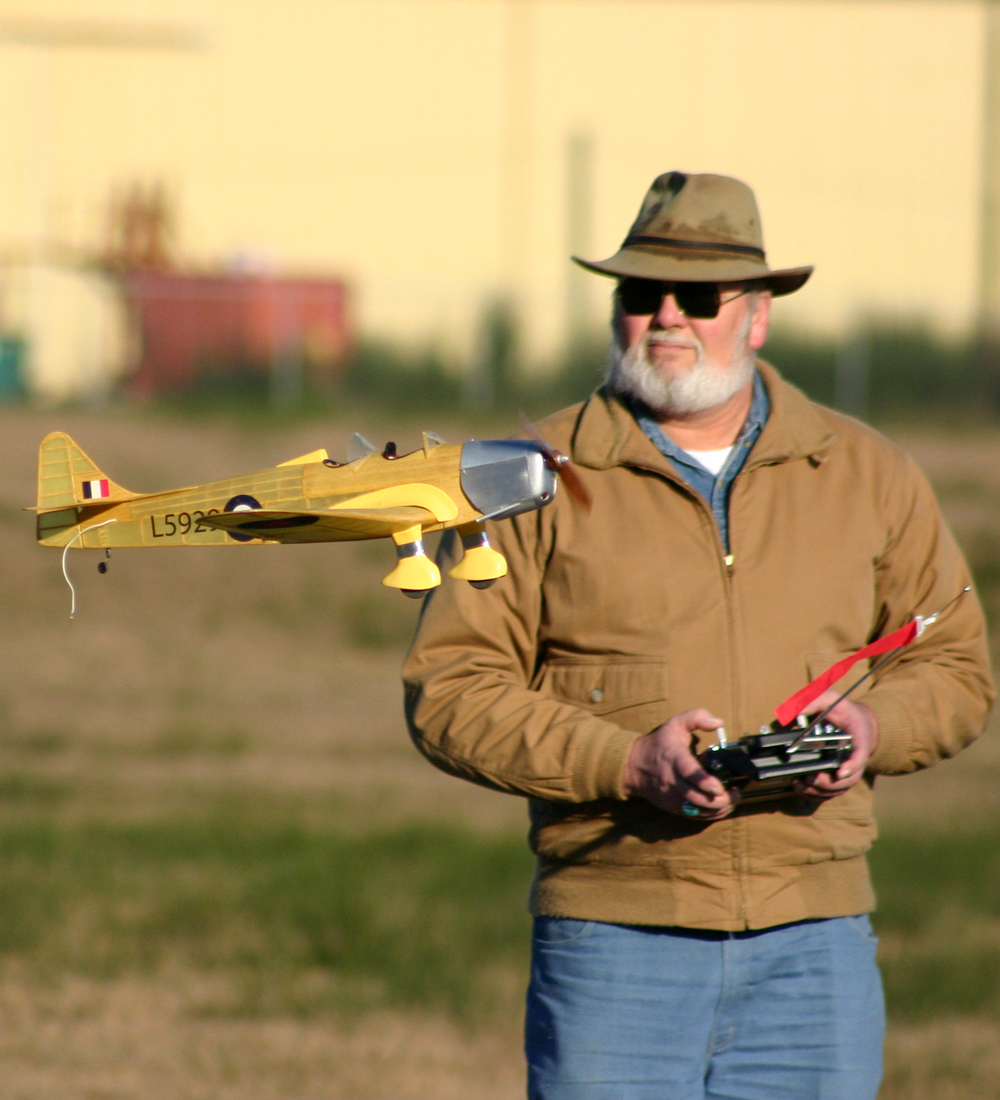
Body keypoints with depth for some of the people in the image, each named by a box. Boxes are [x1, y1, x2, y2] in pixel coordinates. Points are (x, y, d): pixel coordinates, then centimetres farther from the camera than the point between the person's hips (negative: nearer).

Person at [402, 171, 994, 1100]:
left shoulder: (867, 476, 12)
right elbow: (449, 690, -1)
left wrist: (872, 726, -5)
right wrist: (626, 763, -14)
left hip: (812, 948, 2)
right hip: (614, 944, -2)